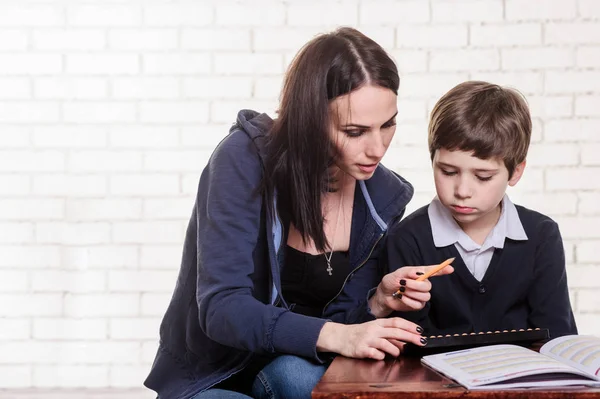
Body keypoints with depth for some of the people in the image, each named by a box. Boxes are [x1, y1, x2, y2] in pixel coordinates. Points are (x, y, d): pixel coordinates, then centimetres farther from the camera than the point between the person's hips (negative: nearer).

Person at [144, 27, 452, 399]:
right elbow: (222, 308, -25)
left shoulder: (384, 195, -3)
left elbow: (349, 318, 8)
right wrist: (335, 335, -38)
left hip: (299, 367, 4)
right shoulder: (245, 160, -18)